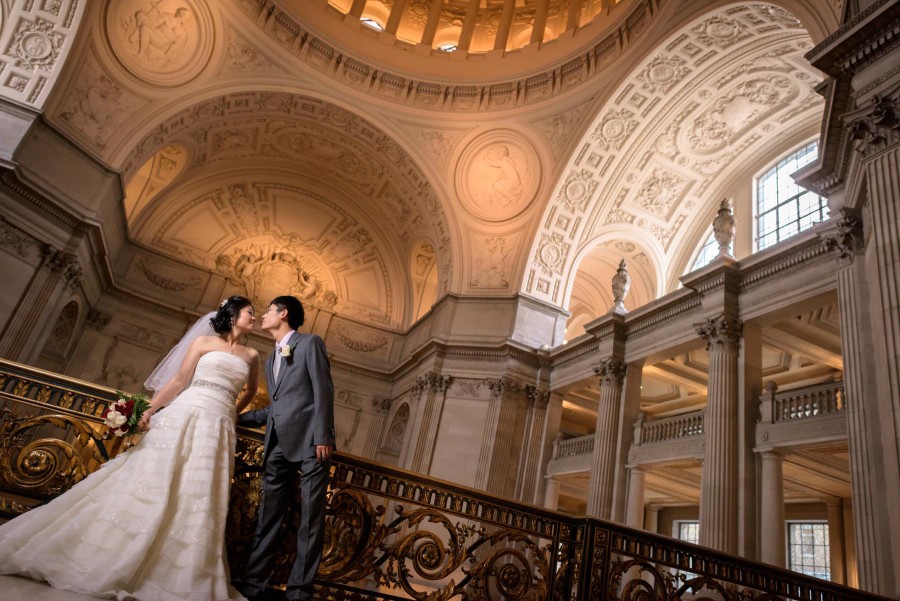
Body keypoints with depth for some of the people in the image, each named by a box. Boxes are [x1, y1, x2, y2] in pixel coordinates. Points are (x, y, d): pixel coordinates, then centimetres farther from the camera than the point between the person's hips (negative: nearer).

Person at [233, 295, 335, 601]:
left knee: (311, 520, -2)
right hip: (279, 445, 7)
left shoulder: (310, 343, 2)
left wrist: (323, 437, -16)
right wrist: (237, 418, 20)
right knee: (268, 517, 8)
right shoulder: (270, 360, 24)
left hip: (309, 441, -7)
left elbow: (323, 391, -8)